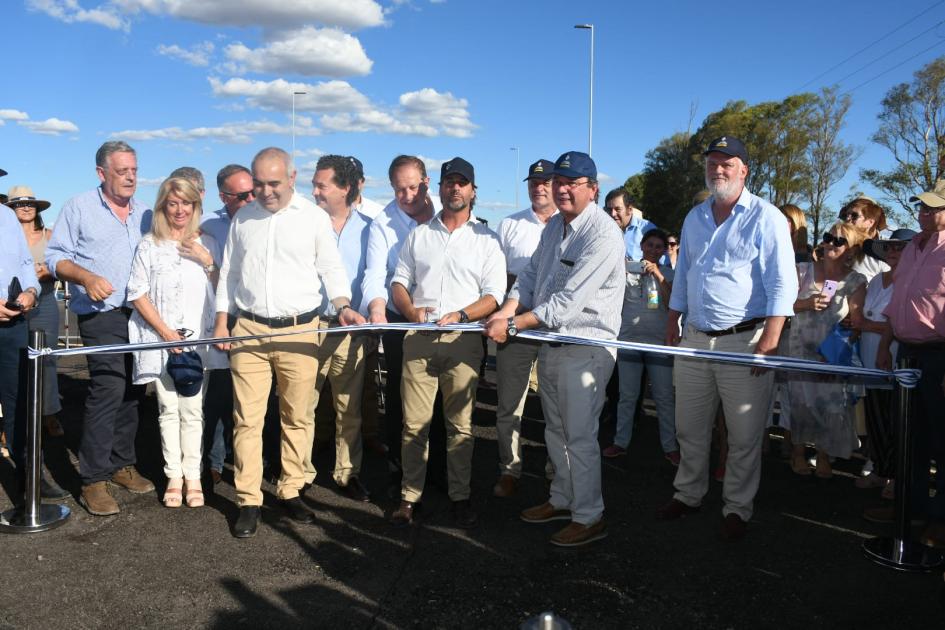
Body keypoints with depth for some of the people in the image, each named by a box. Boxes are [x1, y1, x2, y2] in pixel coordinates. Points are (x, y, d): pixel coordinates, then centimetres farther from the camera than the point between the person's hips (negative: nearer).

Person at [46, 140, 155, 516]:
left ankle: (121, 464, 22)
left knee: (131, 392, 9)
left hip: (142, 314, 5)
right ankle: (92, 480, -5)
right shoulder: (79, 208, 2)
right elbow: (55, 256, 0)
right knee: (108, 390, -13)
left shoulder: (145, 214, 15)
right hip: (102, 315, -5)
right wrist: (86, 278, -16)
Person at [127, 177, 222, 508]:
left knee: (193, 410, -3)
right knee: (168, 409, 1)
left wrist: (207, 262, -9)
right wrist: (165, 331, -8)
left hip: (198, 338, 0)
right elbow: (138, 294, 1)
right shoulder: (149, 245, 6)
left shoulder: (207, 244, 9)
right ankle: (174, 476, 8)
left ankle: (192, 475, 5)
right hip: (160, 338, 0)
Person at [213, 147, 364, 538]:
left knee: (297, 417, 6)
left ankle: (290, 492, 20)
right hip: (248, 330, 2)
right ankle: (249, 501, 7)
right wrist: (221, 322, 10)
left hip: (300, 331, -1)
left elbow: (331, 268, 4)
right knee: (247, 418, -1)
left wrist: (343, 306, -13)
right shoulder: (242, 219, 12)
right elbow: (229, 273, 17)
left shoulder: (314, 217, 3)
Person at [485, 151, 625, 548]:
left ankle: (590, 517, 14)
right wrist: (508, 309, -7)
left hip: (585, 347, -9)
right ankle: (562, 500, 36)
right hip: (550, 342, 9)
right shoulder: (554, 225, 9)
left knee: (579, 435, -2)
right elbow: (531, 273, 12)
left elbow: (569, 302, -25)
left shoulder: (603, 234, -20)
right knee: (556, 430, 19)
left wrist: (514, 325, -24)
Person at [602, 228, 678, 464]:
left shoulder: (668, 273, 5)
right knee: (627, 396, 9)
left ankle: (670, 447, 14)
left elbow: (672, 303, -9)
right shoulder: (627, 267, 3)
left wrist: (658, 275, -17)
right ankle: (621, 442, 20)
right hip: (629, 340, 0)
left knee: (665, 398, 4)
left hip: (660, 343, 0)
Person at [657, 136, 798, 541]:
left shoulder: (765, 218, -6)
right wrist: (672, 324, 17)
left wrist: (770, 339, -19)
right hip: (695, 339, 6)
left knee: (744, 436, 3)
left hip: (744, 340, -5)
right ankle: (688, 494, 30)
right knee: (690, 428, 14)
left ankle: (737, 508, 18)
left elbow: (782, 284, -11)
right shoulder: (694, 218, 14)